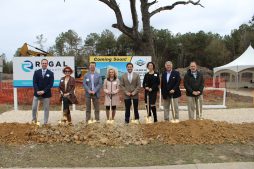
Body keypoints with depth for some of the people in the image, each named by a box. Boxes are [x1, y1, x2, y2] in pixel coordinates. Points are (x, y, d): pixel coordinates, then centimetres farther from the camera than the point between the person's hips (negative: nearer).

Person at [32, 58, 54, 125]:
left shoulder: (51, 73, 0)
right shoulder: (36, 72, 5)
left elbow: (51, 84, -6)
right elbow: (34, 83, -1)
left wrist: (43, 91, -15)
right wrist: (37, 91, -14)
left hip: (46, 94, -1)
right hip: (37, 93, 1)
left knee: (46, 108, 5)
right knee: (34, 108, 3)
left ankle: (45, 122, 15)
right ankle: (34, 119, 29)